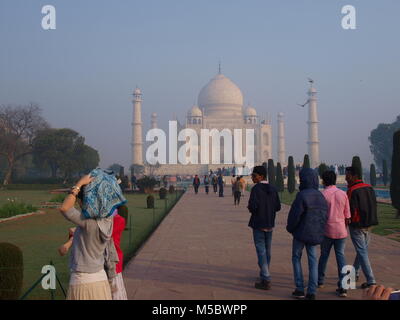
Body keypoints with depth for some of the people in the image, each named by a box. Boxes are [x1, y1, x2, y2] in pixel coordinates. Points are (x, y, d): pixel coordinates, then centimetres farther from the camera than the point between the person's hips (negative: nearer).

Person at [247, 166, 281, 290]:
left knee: (261, 251, -4)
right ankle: (264, 274, 32)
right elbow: (278, 207, 4)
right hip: (270, 224, 6)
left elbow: (253, 206, -23)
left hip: (258, 224, -6)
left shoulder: (256, 189, -16)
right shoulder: (273, 189, 3)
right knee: (267, 250, 18)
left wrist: (250, 208, -2)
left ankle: (266, 280, -7)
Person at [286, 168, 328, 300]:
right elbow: (325, 216, 8)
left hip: (301, 233, -5)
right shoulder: (321, 197, 4)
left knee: (296, 258, 11)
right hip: (316, 235, 5)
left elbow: (295, 215, -16)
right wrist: (319, 232, 15)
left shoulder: (302, 195, -18)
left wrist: (290, 228, 0)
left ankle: (300, 289, 8)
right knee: (313, 261, 9)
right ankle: (312, 292, 8)